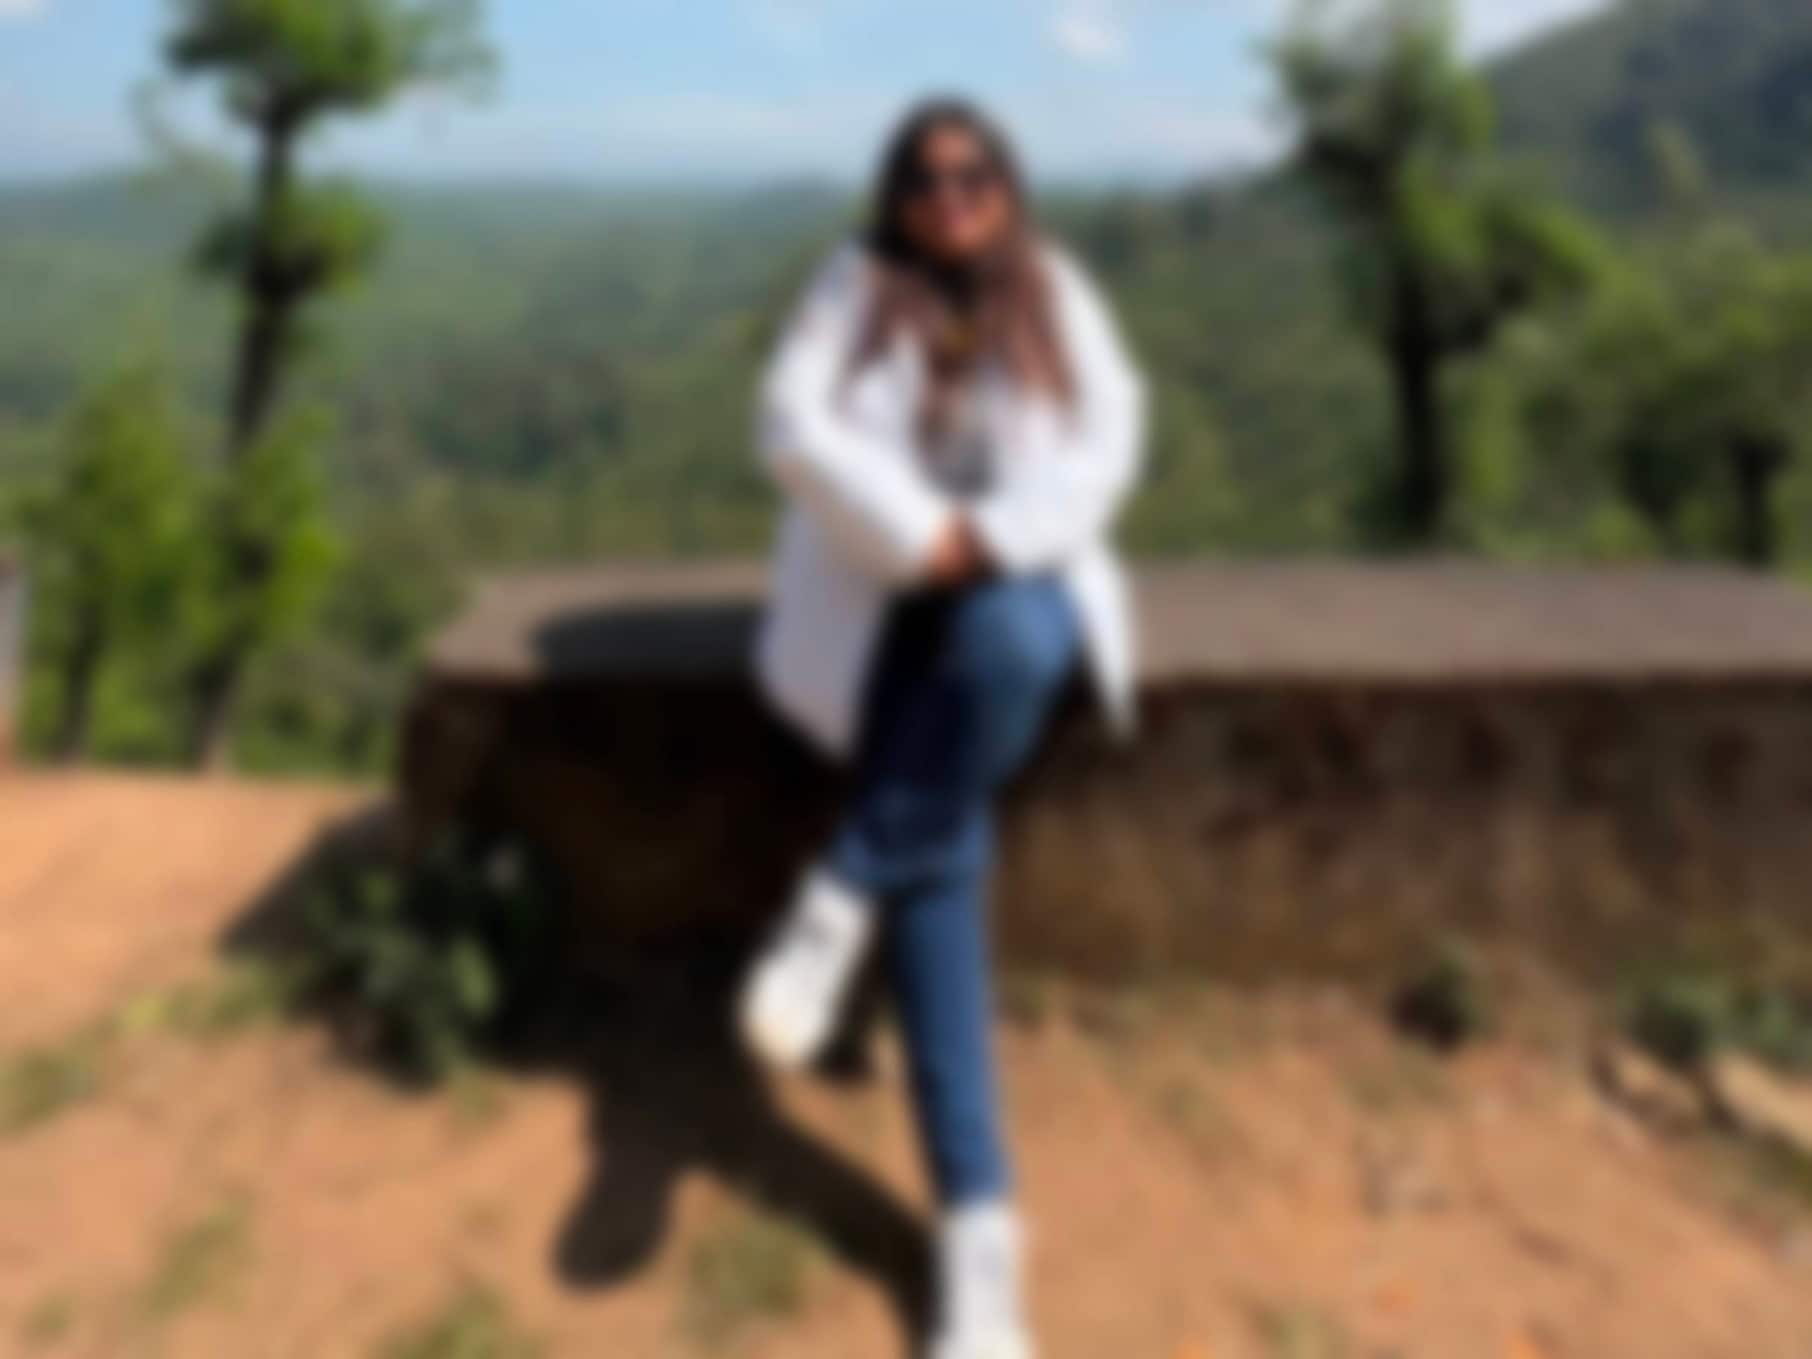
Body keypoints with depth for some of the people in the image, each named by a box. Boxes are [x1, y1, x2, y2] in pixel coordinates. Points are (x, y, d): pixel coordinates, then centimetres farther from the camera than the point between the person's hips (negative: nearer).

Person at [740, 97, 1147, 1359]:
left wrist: (996, 542, -23)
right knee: (948, 853, -24)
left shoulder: (1057, 294, 7)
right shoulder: (853, 286, 4)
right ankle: (980, 1222, -21)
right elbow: (797, 430, -11)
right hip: (884, 608, -1)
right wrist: (922, 535, -23)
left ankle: (842, 899, -20)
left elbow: (1107, 443, -7)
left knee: (1013, 646, -39)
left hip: (1023, 587, 2)